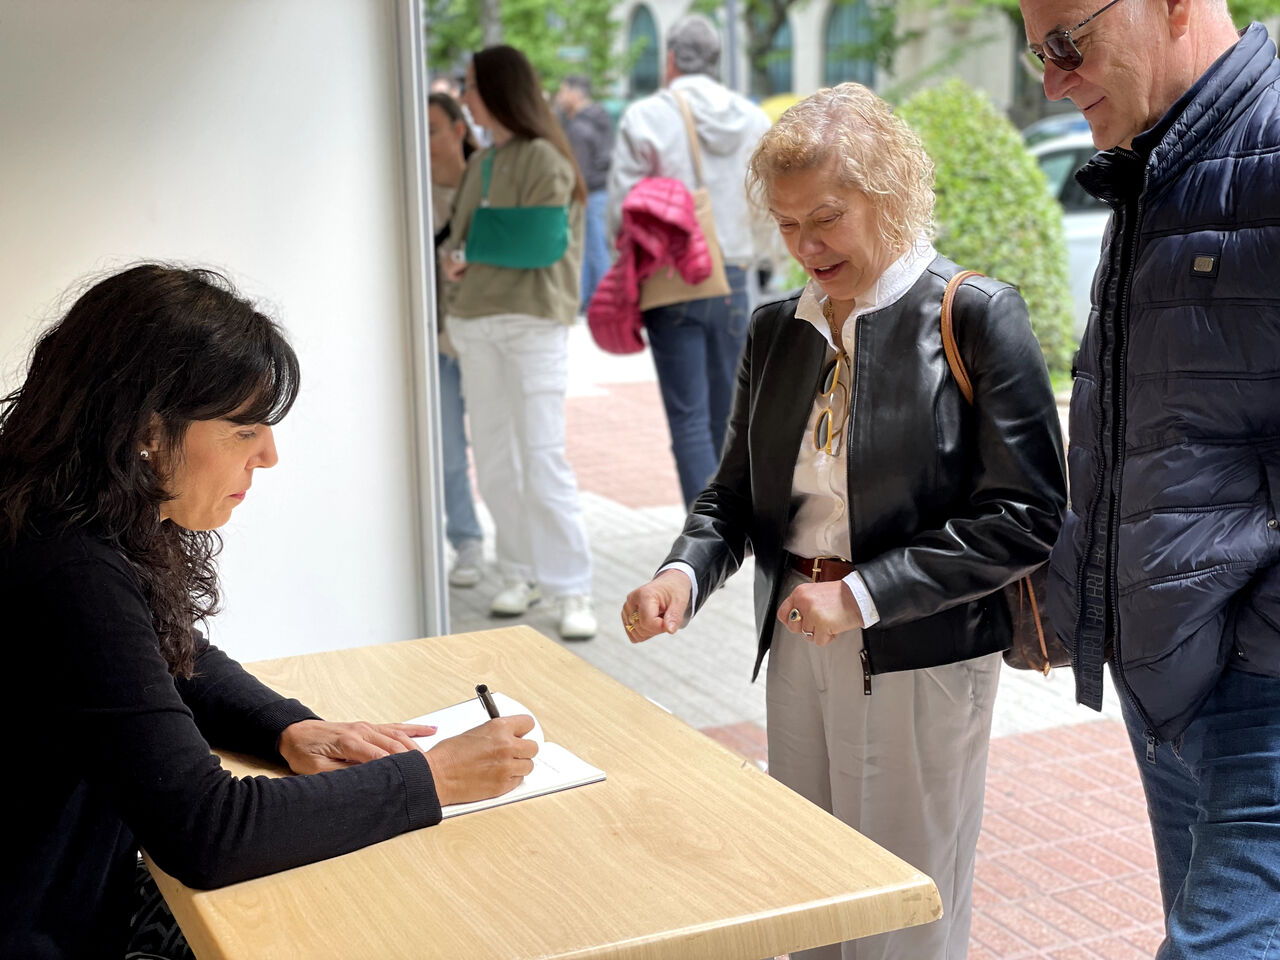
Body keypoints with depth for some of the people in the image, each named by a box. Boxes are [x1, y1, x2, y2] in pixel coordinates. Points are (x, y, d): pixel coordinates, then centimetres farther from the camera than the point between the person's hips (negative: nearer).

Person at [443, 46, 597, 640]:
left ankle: (572, 591, -6)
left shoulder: (543, 159, -6)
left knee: (542, 463, -10)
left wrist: (472, 256, -7)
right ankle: (520, 575, 19)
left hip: (531, 325, -7)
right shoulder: (480, 163, 18)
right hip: (474, 325, 8)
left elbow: (540, 245, -13)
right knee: (494, 462, 9)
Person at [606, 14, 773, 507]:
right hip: (732, 282, 4)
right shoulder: (754, 120, 5)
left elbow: (623, 206, -5)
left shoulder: (646, 117, -7)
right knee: (724, 416, 14)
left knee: (689, 420, -3)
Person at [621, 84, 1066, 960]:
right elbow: (737, 494, 11)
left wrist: (863, 594, -17)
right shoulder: (776, 330, 7)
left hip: (922, 660, -5)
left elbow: (1026, 516, -14)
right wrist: (684, 575, -10)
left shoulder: (977, 317, -11)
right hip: (798, 651, 5)